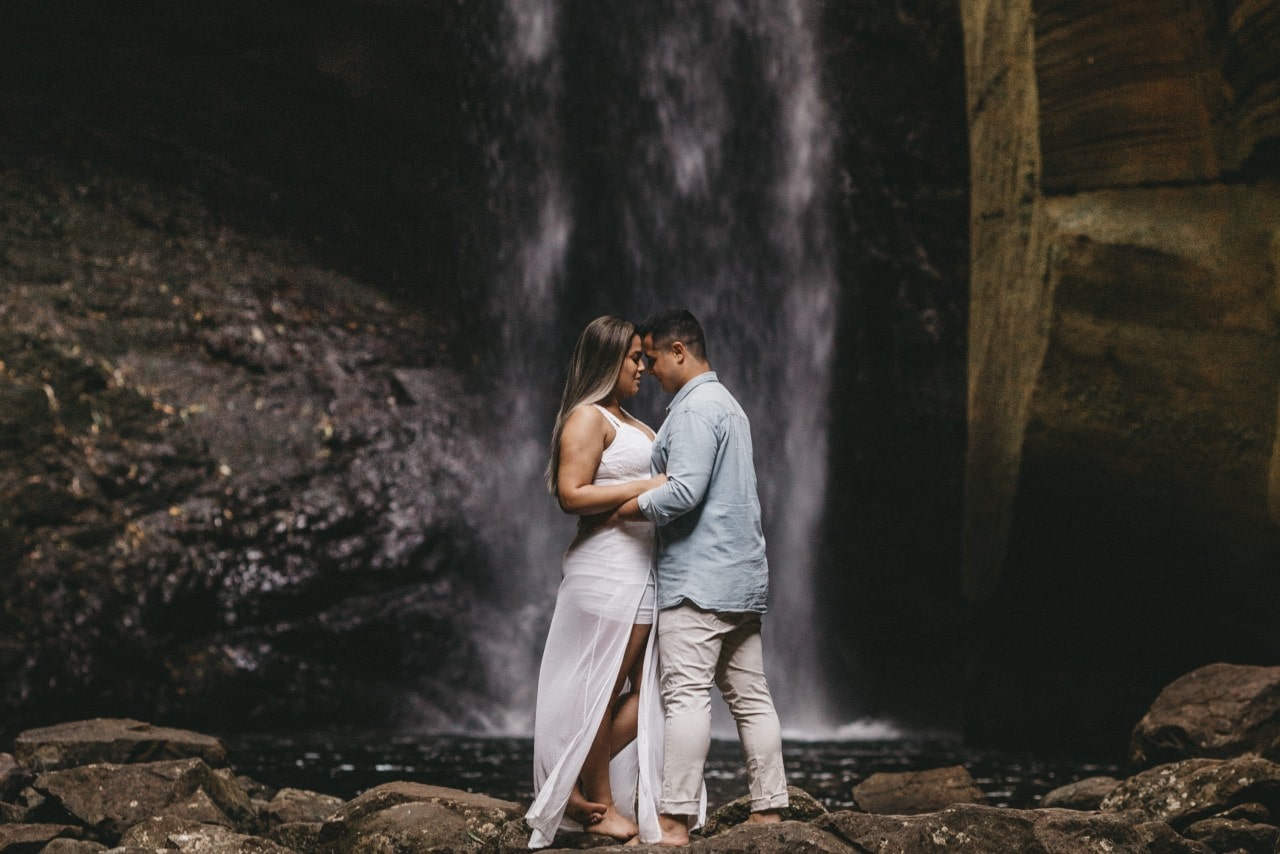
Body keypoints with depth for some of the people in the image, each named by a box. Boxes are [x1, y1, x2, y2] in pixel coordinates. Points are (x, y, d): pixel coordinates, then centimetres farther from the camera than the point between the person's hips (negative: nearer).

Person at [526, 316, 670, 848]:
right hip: (607, 569, -10)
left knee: (647, 687, 6)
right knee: (604, 689, -2)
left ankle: (577, 785, 10)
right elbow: (572, 494, -18)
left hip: (642, 570, 10)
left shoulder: (628, 423, 22)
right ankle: (600, 807, 6)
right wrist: (646, 488, -18)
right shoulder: (588, 417, -8)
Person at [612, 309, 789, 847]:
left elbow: (684, 492, -20)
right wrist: (649, 491, 21)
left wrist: (623, 510, -9)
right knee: (750, 697, 8)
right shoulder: (728, 405, 22)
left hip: (698, 577, -10)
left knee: (686, 695, -13)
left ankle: (675, 821, -17)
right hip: (742, 578, 10)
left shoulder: (695, 407, -11)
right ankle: (768, 810, 9)